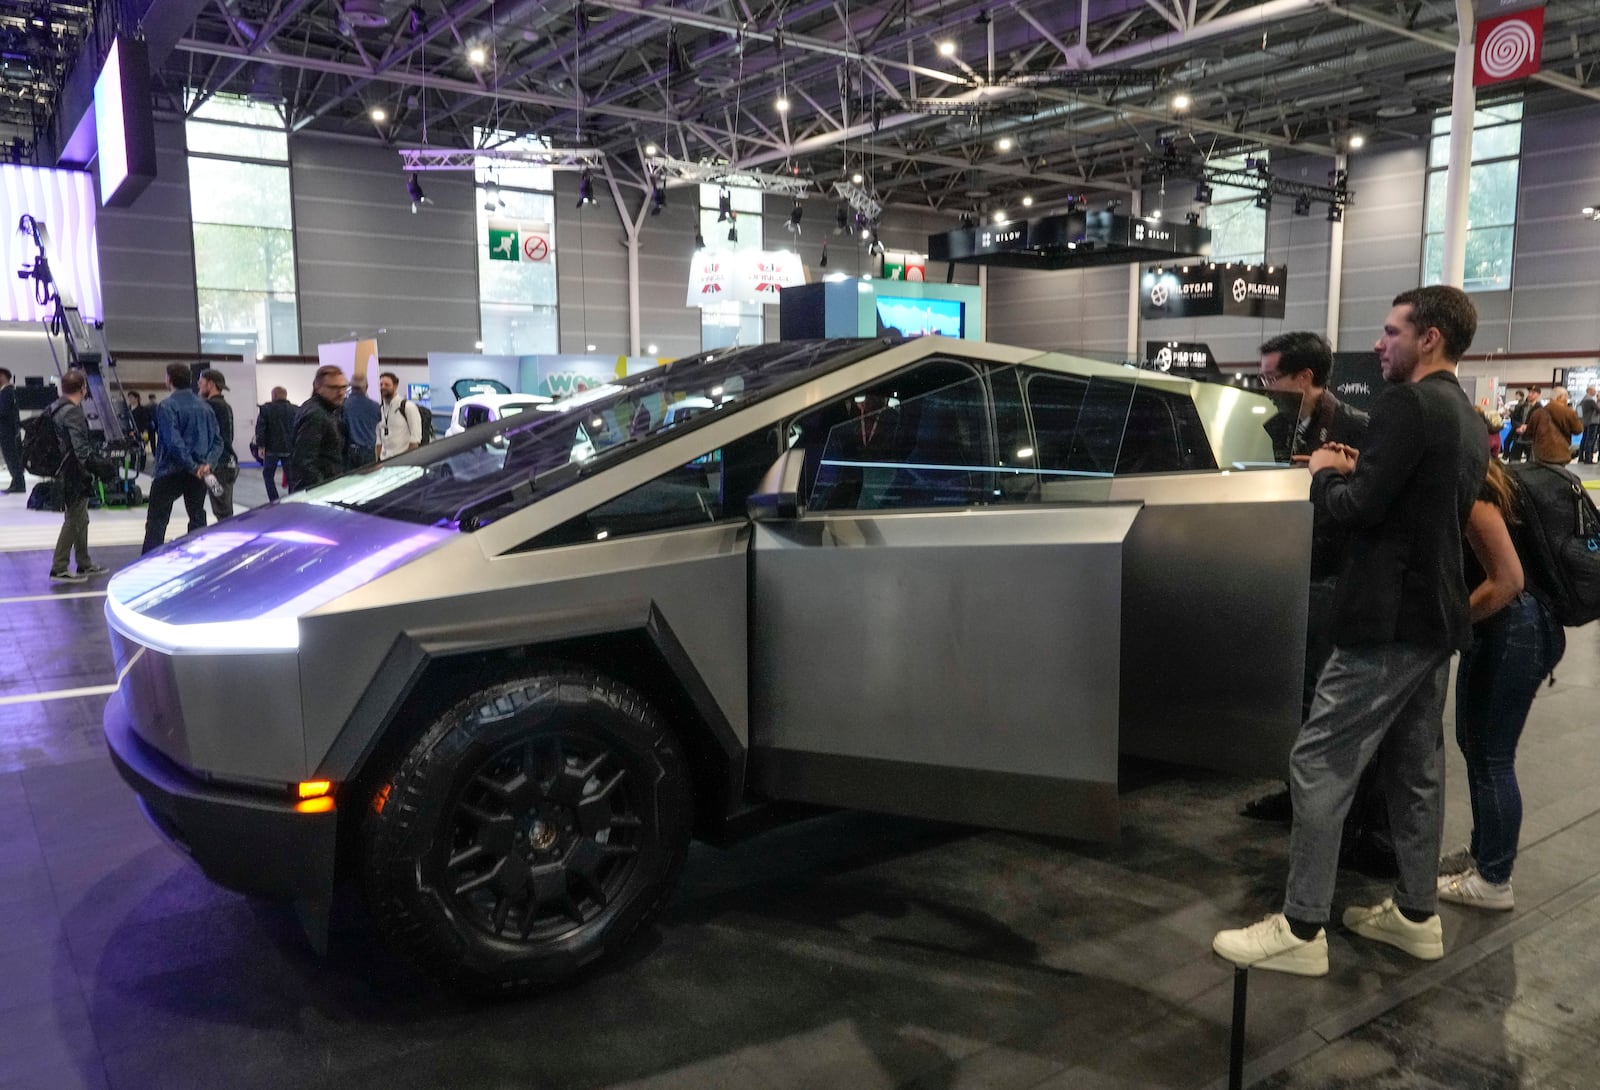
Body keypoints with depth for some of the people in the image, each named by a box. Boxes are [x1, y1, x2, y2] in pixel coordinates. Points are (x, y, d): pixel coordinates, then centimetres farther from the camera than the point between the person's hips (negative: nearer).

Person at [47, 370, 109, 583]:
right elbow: (80, 447, -22)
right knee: (74, 521, -3)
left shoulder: (54, 408, 13)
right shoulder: (73, 412, -18)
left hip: (63, 472, 10)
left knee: (81, 519, 18)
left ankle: (84, 564, 27)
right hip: (74, 475, -10)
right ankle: (59, 569, -1)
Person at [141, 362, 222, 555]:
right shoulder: (204, 407, 8)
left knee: (156, 521, 1)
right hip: (198, 474, 5)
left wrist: (192, 466, -18)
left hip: (170, 473, -5)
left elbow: (173, 442, -21)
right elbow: (217, 440, 5)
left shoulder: (167, 406, -12)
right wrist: (207, 463, -6)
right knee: (197, 517, 14)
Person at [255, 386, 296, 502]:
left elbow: (260, 428, -8)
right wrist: (296, 446, 13)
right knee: (290, 475, 7)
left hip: (272, 448, -2)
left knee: (268, 474, 10)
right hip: (289, 449, 3)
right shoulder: (294, 410, 2)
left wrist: (260, 446, -3)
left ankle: (274, 499, 0)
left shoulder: (266, 408, -5)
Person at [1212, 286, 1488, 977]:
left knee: (1319, 766, -6)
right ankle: (1416, 915, 27)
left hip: (1387, 623, -10)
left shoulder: (1407, 405, -16)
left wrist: (1326, 475, -2)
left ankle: (1301, 931, -2)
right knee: (1416, 768, 16)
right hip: (1434, 619, 10)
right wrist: (1361, 469, 13)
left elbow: (1358, 509, -21)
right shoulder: (1467, 420, 15)